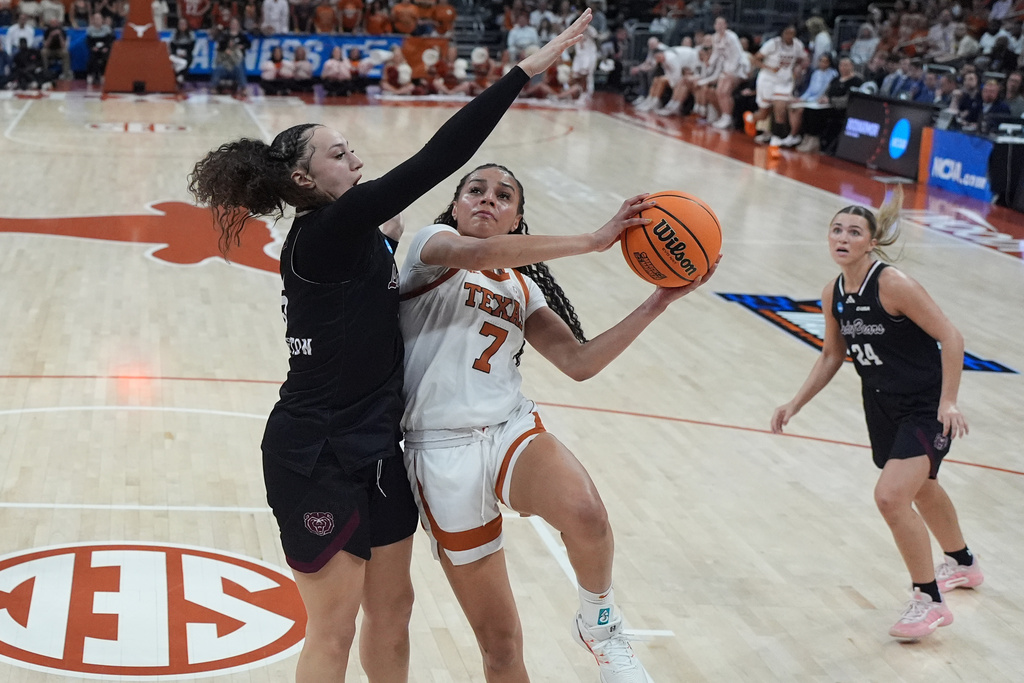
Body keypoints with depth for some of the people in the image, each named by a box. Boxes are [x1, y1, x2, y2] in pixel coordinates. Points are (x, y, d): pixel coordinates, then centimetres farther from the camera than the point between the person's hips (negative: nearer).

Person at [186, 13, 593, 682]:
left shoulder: (352, 240, 7)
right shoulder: (324, 234, -20)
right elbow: (434, 162, -27)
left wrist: (388, 241, 5)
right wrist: (525, 72, -27)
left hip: (374, 450, 9)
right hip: (317, 460, -9)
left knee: (391, 606, 20)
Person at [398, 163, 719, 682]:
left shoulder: (523, 288, 17)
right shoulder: (432, 243, 2)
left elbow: (579, 362, 6)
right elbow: (477, 255, -22)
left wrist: (658, 302, -1)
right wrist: (592, 241, -20)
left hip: (512, 432, 3)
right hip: (441, 451, -3)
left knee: (585, 513, -33)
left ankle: (599, 624, -4)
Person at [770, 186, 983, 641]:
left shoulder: (893, 285, -25)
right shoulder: (833, 295, -3)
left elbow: (950, 337, -23)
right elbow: (832, 356, 11)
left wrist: (948, 402, -28)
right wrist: (795, 404, 6)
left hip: (926, 407, -8)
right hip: (883, 406, 8)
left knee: (890, 496, -20)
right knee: (921, 488, 27)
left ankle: (930, 601, -2)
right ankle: (963, 565, 54)